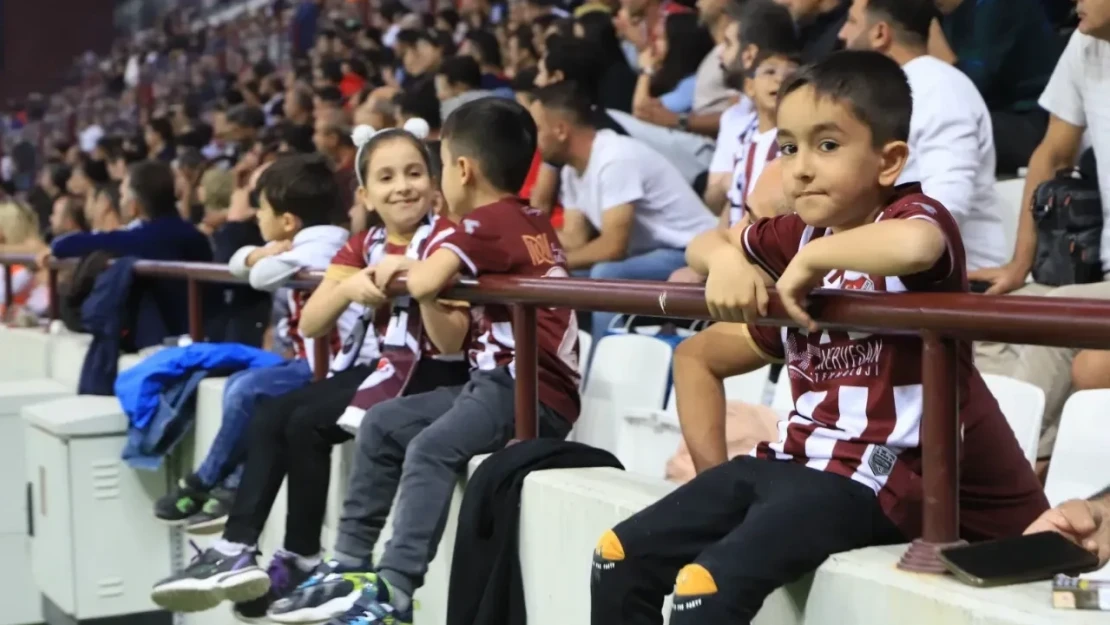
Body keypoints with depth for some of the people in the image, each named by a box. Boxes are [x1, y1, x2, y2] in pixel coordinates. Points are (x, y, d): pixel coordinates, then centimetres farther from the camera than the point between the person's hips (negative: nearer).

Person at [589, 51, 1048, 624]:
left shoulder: (910, 214, -11)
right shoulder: (798, 234, 11)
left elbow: (916, 246, -37)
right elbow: (703, 243, 24)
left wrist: (812, 259, -22)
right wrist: (728, 261, 0)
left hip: (874, 474, -9)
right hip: (794, 458, 9)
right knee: (621, 556, 3)